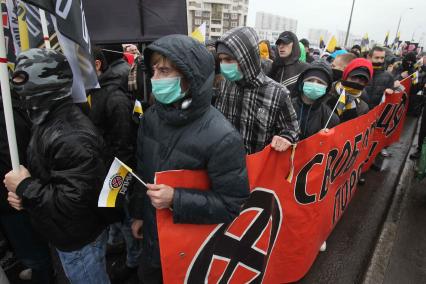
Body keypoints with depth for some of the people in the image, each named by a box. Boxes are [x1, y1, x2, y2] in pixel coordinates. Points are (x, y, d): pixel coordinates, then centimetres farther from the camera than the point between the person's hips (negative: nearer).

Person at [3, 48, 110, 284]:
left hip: (79, 240, -9)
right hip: (65, 234, 9)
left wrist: (24, 187, -20)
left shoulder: (72, 137, -31)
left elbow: (73, 202, -32)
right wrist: (23, 191, -5)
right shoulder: (48, 121, 2)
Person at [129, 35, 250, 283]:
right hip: (153, 234, 6)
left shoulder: (221, 137, -29)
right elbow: (142, 171, 5)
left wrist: (175, 199, -29)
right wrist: (138, 213, 13)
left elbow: (233, 204, -23)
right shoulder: (152, 116, -8)